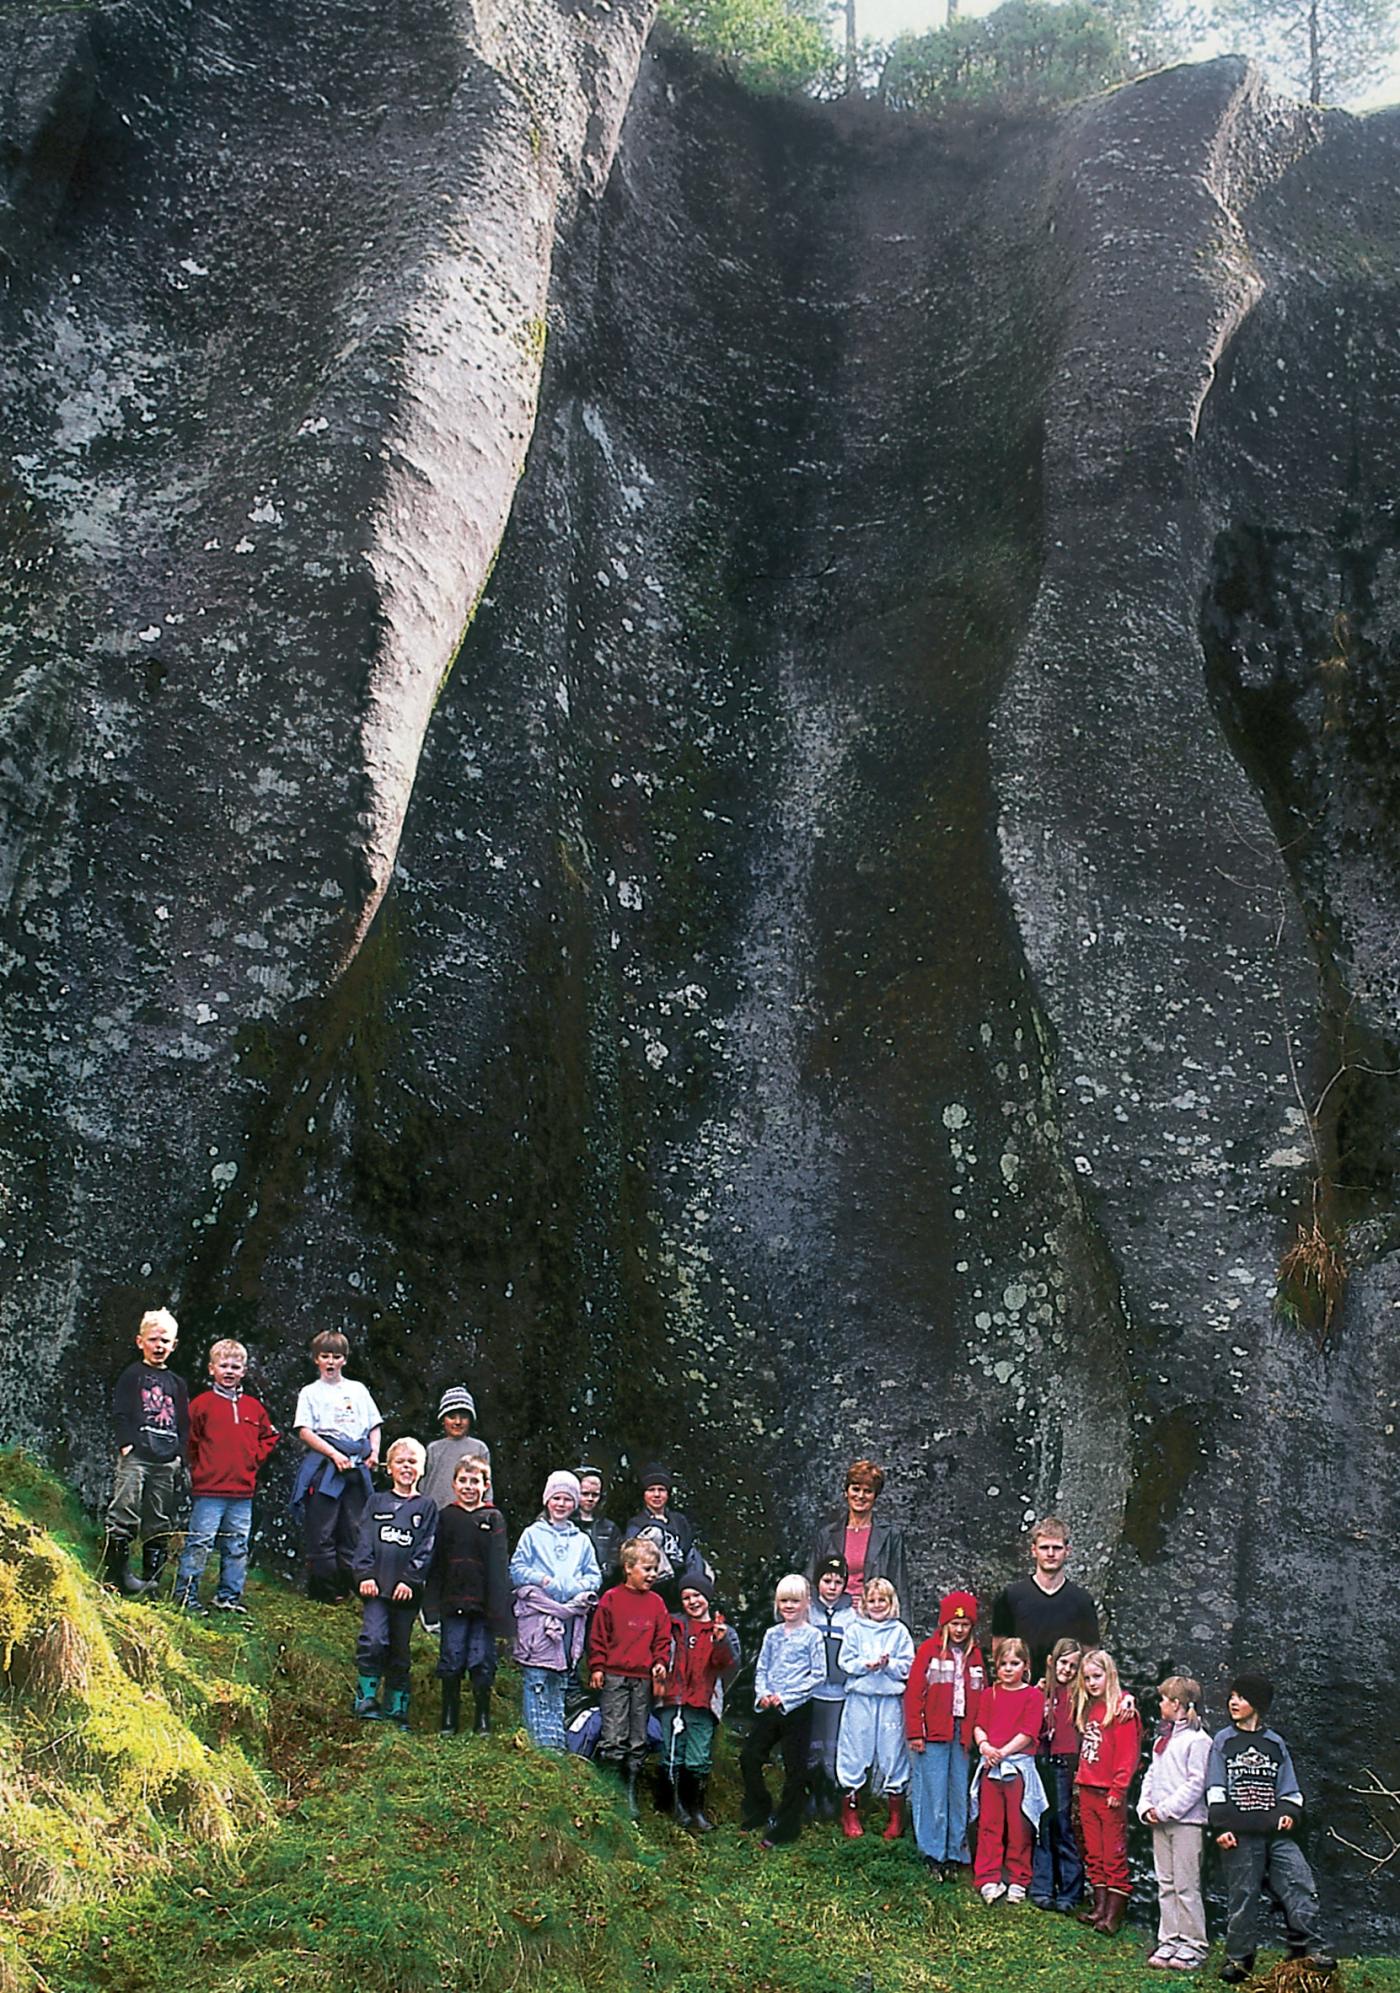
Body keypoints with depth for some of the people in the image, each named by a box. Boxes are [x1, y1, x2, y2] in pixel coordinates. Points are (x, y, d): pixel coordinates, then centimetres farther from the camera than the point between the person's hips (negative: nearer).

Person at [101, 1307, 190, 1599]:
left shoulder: (177, 1383, 19)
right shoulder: (132, 1375, 6)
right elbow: (120, 1413, 0)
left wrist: (180, 1454, 6)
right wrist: (127, 1443, -12)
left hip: (168, 1460, 5)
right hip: (136, 1454, -5)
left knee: (161, 1521, 5)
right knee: (124, 1512, -14)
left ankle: (152, 1575, 10)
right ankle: (117, 1571, -10)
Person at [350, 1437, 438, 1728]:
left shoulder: (427, 1508, 10)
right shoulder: (376, 1503, 14)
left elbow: (426, 1548, 2)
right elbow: (364, 1541, 6)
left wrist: (410, 1580, -10)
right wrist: (365, 1574, -8)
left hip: (407, 1591, 0)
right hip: (376, 1586, 0)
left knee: (399, 1652, 5)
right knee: (374, 1639, -19)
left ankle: (396, 1710, 13)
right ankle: (366, 1699, -9)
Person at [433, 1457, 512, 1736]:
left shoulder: (494, 1518, 4)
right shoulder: (445, 1516, 8)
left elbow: (500, 1564, 0)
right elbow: (435, 1560, 9)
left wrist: (499, 1605, -8)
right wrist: (435, 1597, 2)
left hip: (483, 1602, -1)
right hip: (452, 1600, 1)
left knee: (482, 1663, 1)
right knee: (451, 1661, 3)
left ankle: (482, 1720, 11)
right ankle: (449, 1720, 13)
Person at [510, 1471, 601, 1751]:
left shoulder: (581, 1540, 18)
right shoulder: (533, 1534, 8)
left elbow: (593, 1576, 16)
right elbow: (517, 1569, 3)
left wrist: (578, 1587, -4)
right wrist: (544, 1580, -10)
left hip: (570, 1615, 4)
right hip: (537, 1612, -4)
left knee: (559, 1681, 7)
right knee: (537, 1680, -8)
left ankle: (557, 1740, 11)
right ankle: (541, 1739, -7)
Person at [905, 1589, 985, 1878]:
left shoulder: (975, 1655, 13)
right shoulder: (929, 1649, -1)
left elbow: (981, 1696, 14)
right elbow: (914, 1691, -4)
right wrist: (914, 1732, -9)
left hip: (963, 1733, 4)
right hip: (933, 1734, -4)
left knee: (960, 1795, 6)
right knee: (934, 1795, -2)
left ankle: (956, 1853, 15)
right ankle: (933, 1855, 6)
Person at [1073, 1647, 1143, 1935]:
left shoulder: (1122, 1708, -10)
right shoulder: (1088, 1708, 14)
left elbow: (1127, 1754, -14)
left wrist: (1118, 1789, -16)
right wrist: (1080, 1780, 10)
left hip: (1109, 1792, -8)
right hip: (1087, 1790, 8)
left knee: (1114, 1853, -3)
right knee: (1093, 1852, 12)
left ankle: (1114, 1912, 0)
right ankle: (1100, 1904, 20)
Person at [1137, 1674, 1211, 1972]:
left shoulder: (1197, 1740, -10)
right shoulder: (1162, 1738, 16)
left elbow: (1195, 1783, -15)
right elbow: (1151, 1775, 18)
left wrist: (1165, 1809, -16)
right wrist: (1146, 1807, 3)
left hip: (1186, 1821, -8)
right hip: (1159, 1822, 8)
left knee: (1186, 1886, -5)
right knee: (1165, 1885, 11)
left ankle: (1193, 1946, 2)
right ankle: (1169, 1942, 17)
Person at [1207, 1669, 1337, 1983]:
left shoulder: (1275, 1743, 14)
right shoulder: (1223, 1741, 8)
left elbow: (1289, 1788, 18)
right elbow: (1216, 1790, 4)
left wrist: (1289, 1812, -1)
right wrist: (1220, 1827, -6)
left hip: (1276, 1833, 2)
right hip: (1239, 1836, -2)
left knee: (1300, 1884, -12)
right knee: (1243, 1894, 1)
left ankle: (1310, 1946, -6)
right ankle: (1238, 1957, 11)